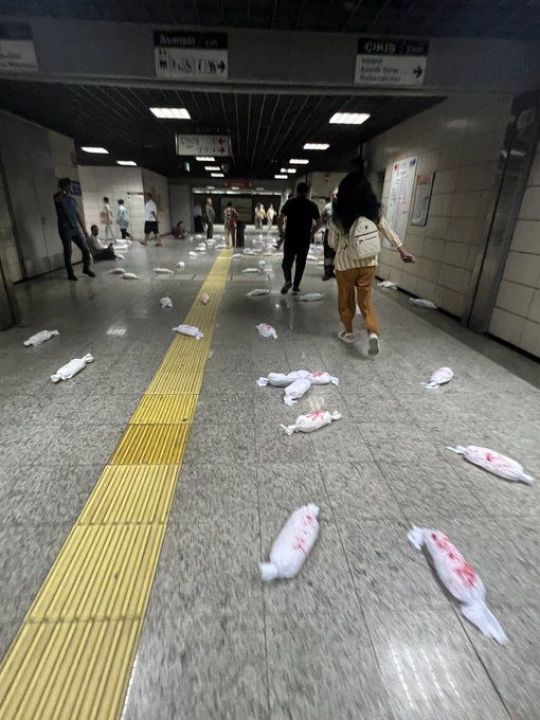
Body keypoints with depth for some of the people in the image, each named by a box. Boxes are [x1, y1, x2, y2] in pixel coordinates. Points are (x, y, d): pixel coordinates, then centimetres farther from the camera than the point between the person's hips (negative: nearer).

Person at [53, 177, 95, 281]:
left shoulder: (72, 199, 14)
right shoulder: (58, 198, -4)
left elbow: (77, 215, 16)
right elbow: (57, 197, -33)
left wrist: (84, 229, 14)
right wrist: (63, 190, -26)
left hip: (75, 229, 5)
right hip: (65, 230, -5)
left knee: (85, 249, 2)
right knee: (68, 252, 1)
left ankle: (86, 268, 22)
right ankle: (70, 273, 11)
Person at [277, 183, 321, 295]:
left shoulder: (289, 203, 1)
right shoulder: (312, 205, 4)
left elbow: (280, 219, -7)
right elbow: (319, 222, 3)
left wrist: (281, 232, 6)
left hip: (290, 238, -1)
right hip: (305, 239, 1)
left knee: (287, 261, 9)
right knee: (301, 263, 10)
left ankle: (288, 280, -15)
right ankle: (296, 287, 11)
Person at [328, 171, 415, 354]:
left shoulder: (338, 215, -11)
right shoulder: (374, 211, -3)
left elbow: (332, 242, 0)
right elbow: (388, 232, 5)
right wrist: (402, 251, 14)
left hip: (345, 263, -3)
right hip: (369, 262, 3)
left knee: (345, 298, 15)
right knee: (365, 299, 11)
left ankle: (347, 331, 27)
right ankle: (373, 333, -6)